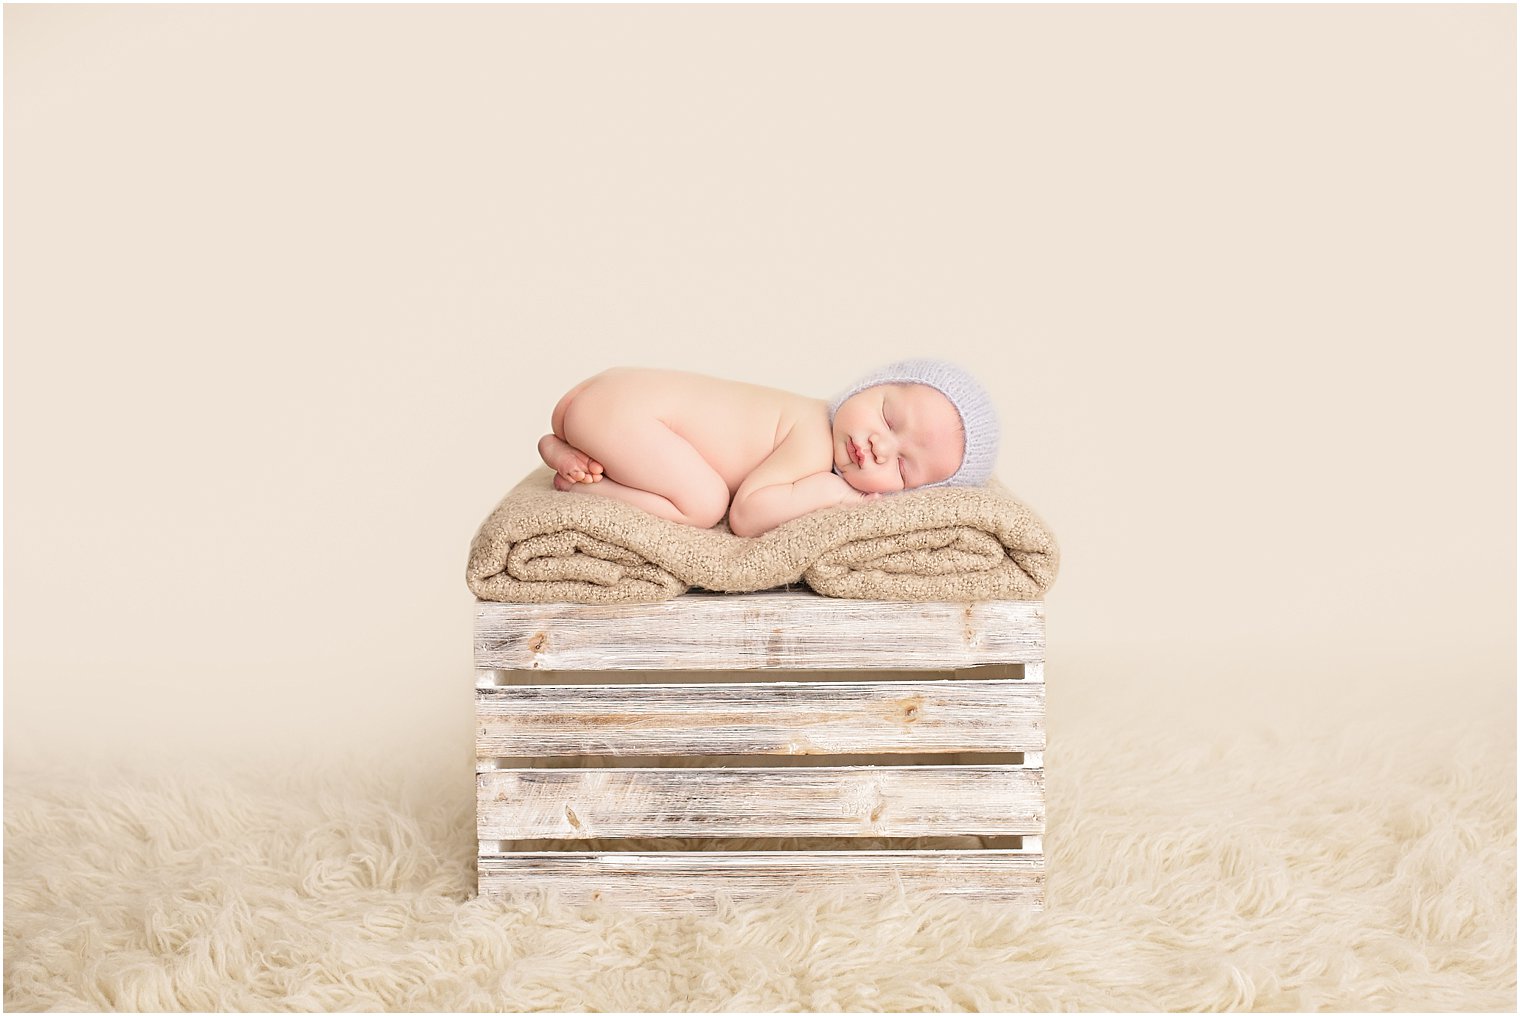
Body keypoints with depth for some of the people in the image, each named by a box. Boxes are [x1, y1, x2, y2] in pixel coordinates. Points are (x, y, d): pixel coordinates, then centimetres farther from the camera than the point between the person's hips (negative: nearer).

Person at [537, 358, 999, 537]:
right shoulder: (813, 445, -21)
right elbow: (746, 514, -26)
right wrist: (826, 490, -20)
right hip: (622, 403, -9)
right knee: (704, 503, -21)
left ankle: (566, 451, 20)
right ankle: (584, 482, -12)